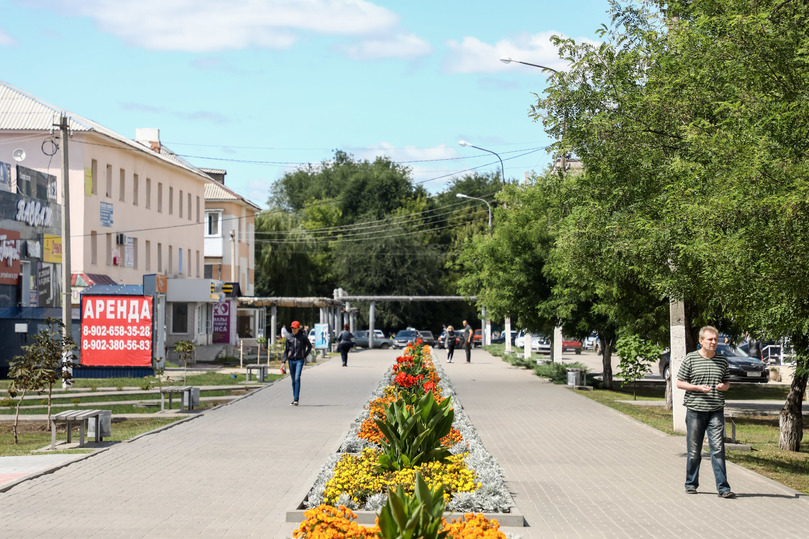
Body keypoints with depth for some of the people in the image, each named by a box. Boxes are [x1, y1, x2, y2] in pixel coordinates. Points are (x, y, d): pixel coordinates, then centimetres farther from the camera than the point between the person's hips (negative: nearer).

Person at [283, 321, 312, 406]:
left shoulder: (303, 336, -3)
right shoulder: (289, 337, 5)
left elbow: (309, 346, 10)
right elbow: (286, 350, 10)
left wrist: (305, 356, 3)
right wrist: (284, 361, 4)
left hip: (299, 360, -3)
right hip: (291, 360, 3)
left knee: (297, 379, -15)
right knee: (293, 380, 9)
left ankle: (296, 399, -18)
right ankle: (294, 398, 18)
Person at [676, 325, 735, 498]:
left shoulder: (722, 360, 10)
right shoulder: (690, 359, -1)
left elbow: (727, 382, 19)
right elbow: (680, 382, 1)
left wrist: (724, 386, -5)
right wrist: (698, 388, -13)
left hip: (716, 411, 2)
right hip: (695, 409, -2)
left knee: (718, 449, -6)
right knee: (694, 450, 6)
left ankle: (723, 487, -7)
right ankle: (691, 484, 21)